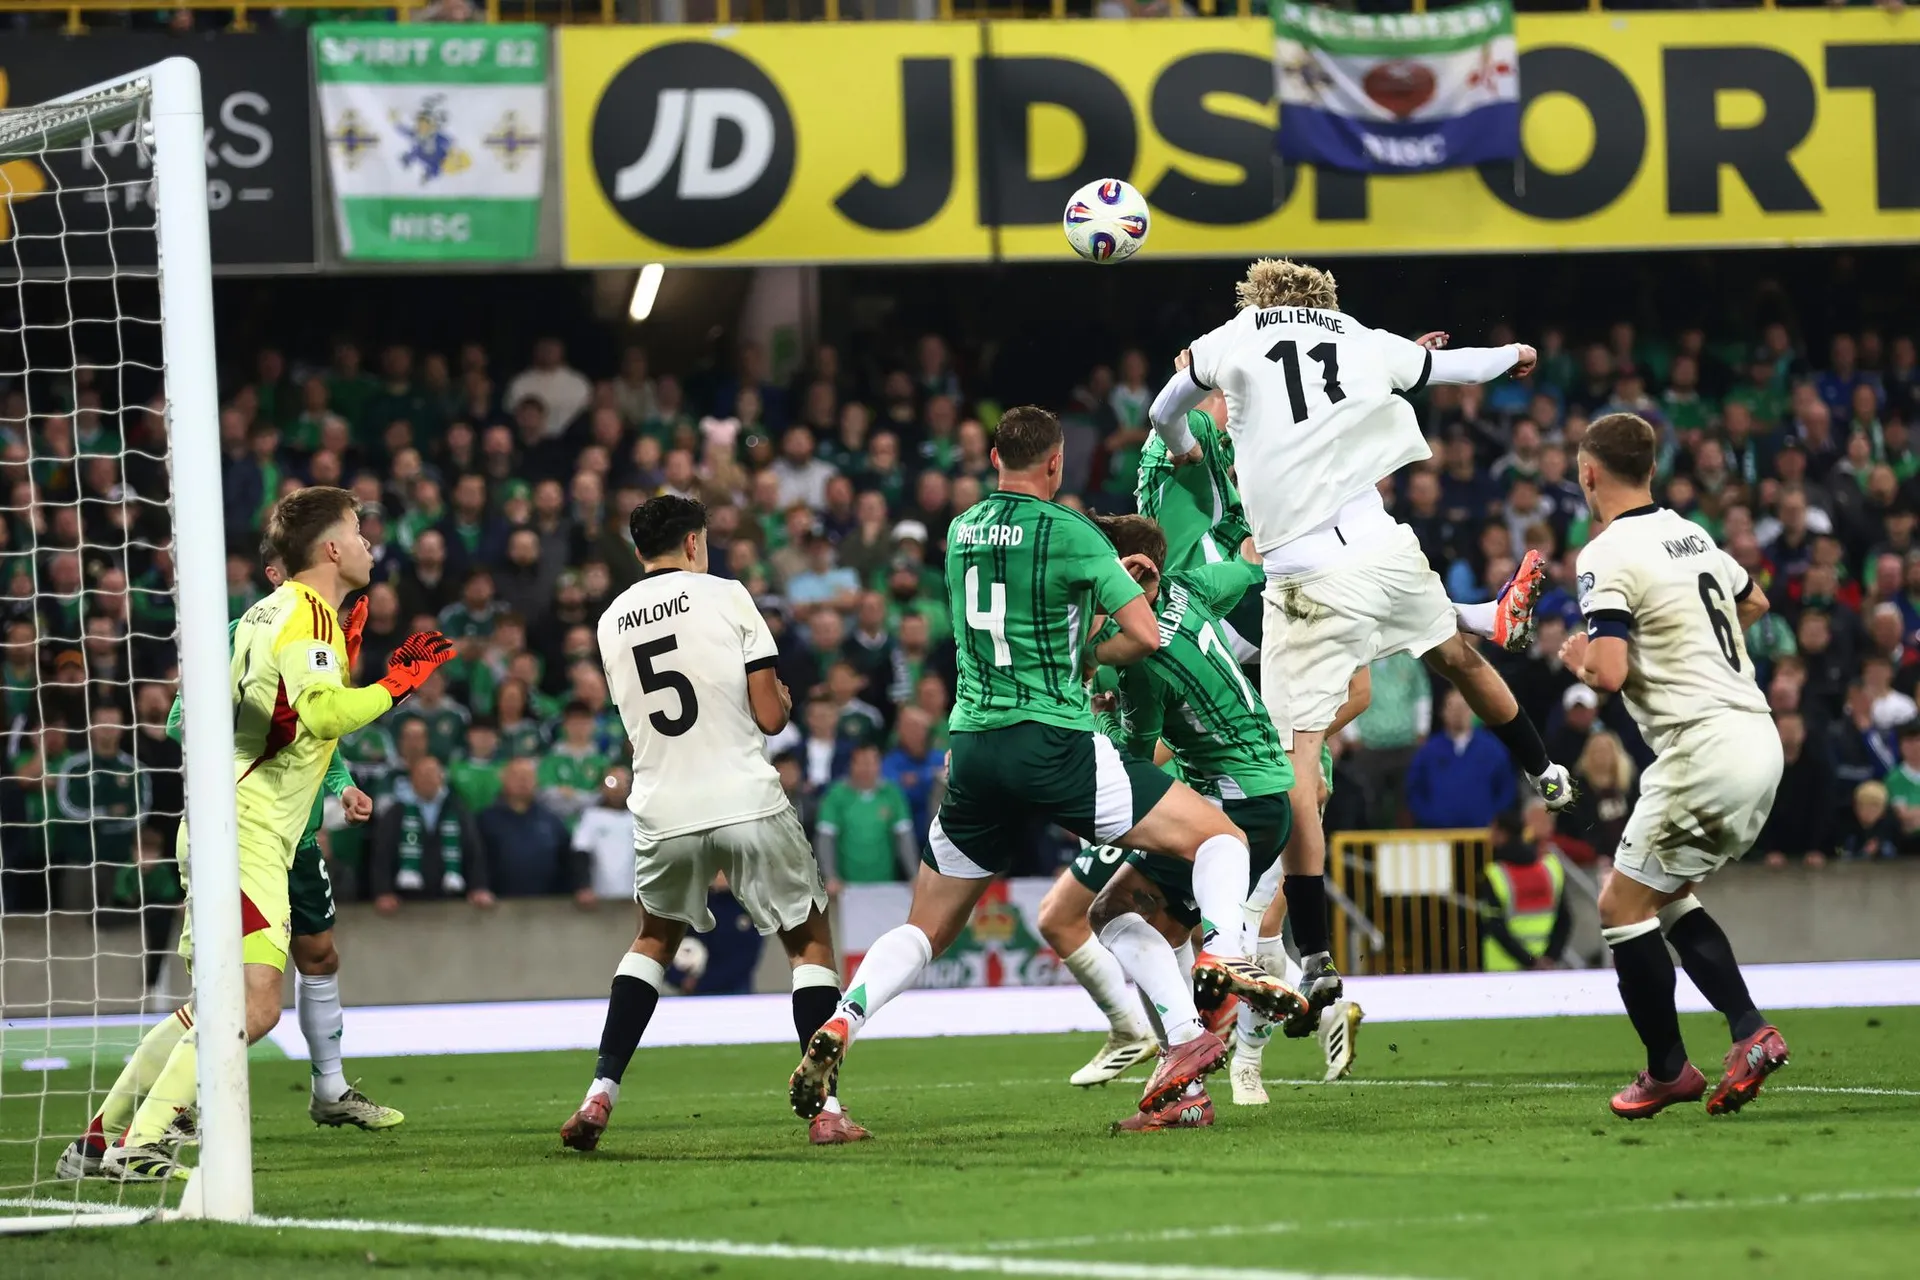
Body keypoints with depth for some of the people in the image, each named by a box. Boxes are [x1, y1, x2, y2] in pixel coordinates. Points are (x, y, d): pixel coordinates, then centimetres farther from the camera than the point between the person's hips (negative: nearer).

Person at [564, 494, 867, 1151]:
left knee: (655, 938, 27)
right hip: (747, 802, -4)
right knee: (811, 941, 13)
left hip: (663, 817, 4)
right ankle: (825, 1108, 3)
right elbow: (769, 715, -5)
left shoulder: (612, 621, 11)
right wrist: (782, 700, 18)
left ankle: (601, 1092, 11)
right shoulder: (725, 597, -3)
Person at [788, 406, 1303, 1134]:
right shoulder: (1068, 533, -5)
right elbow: (1144, 635, -7)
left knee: (926, 930, 15)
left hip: (974, 747, 5)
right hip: (1055, 743, -5)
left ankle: (837, 1027, -7)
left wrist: (1111, 578, 33)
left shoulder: (961, 530, 14)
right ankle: (1221, 954, -23)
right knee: (1220, 836, 4)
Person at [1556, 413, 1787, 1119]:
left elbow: (1609, 674, -22)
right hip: (1758, 740, 9)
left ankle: (1668, 1071, 8)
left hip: (1703, 747, -9)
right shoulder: (1691, 534, 14)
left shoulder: (1607, 556, -13)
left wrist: (1578, 657, 0)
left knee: (1622, 903, 3)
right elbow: (1754, 601, 32)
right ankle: (1750, 1031, 10)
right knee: (1666, 896, 21)